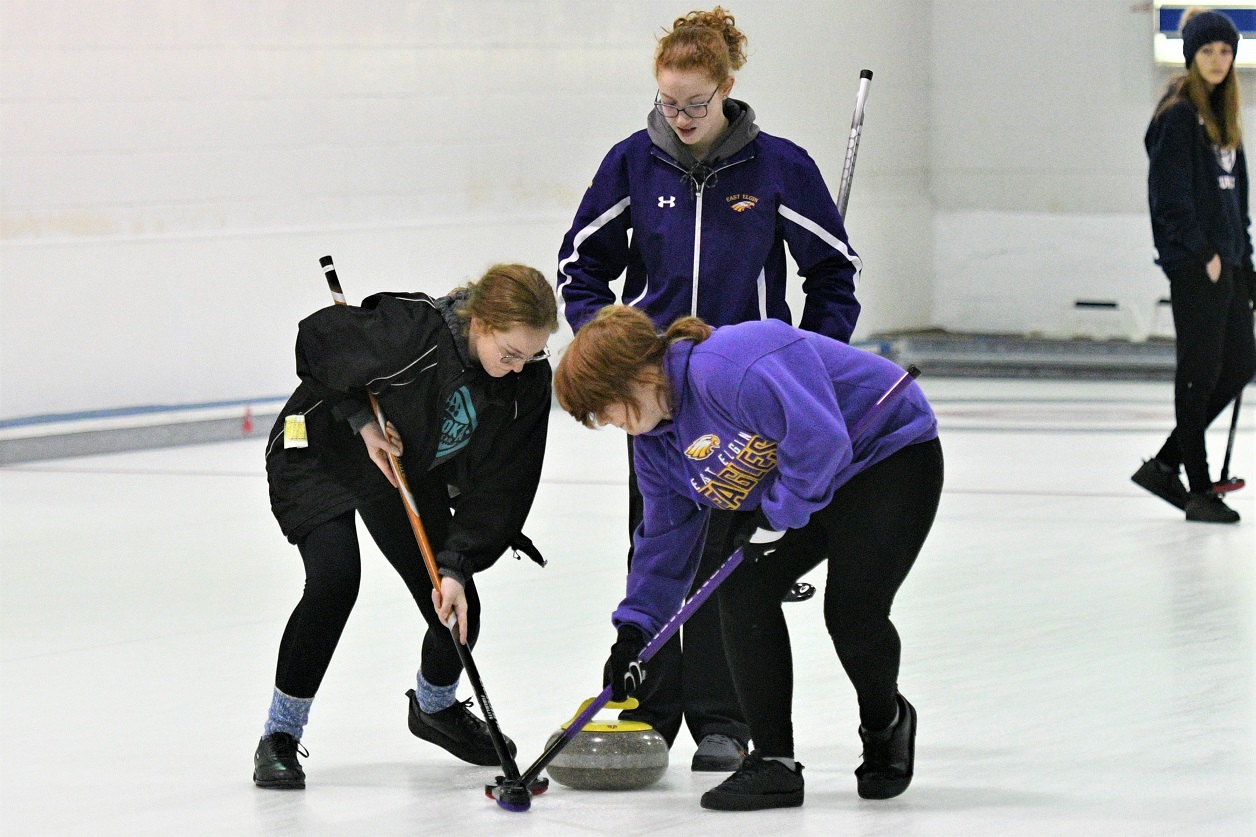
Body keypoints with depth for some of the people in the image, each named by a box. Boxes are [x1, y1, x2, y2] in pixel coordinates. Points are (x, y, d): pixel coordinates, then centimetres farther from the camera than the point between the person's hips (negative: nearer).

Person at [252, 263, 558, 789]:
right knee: (335, 579, -27)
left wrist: (456, 566, -25)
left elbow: (497, 486, -16)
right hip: (320, 454, -5)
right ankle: (280, 736, -13)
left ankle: (435, 707, 34)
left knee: (458, 611, -2)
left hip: (411, 473, 5)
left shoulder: (529, 381, -20)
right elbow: (316, 337, -19)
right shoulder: (410, 334, -37)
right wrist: (361, 419, -23)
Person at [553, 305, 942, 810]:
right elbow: (666, 536, 8)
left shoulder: (727, 370, -34)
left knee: (852, 613, -17)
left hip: (891, 452, -9)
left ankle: (886, 725, 16)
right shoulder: (655, 442, -2)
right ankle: (773, 762, -4)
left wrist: (776, 516, -26)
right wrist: (634, 629, 4)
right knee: (740, 589, -9)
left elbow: (819, 438, -37)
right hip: (791, 493, 9)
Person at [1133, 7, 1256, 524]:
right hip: (1193, 265, -9)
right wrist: (1203, 254, -18)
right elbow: (1171, 196, -16)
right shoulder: (1178, 115, -10)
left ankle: (1165, 465, 17)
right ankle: (1199, 491, 3)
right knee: (1201, 372, -4)